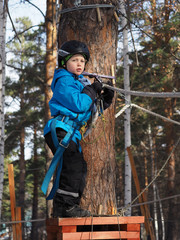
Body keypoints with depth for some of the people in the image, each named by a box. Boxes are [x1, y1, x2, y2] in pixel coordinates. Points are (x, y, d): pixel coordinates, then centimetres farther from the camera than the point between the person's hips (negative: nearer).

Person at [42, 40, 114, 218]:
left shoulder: (79, 81, 23)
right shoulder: (64, 80, -7)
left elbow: (88, 110, 23)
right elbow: (78, 105, -19)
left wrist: (105, 100, 9)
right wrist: (92, 90, -6)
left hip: (72, 132, 10)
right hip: (61, 129, -10)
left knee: (79, 168, 10)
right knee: (73, 165, -18)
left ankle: (61, 209, 15)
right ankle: (65, 206, -15)